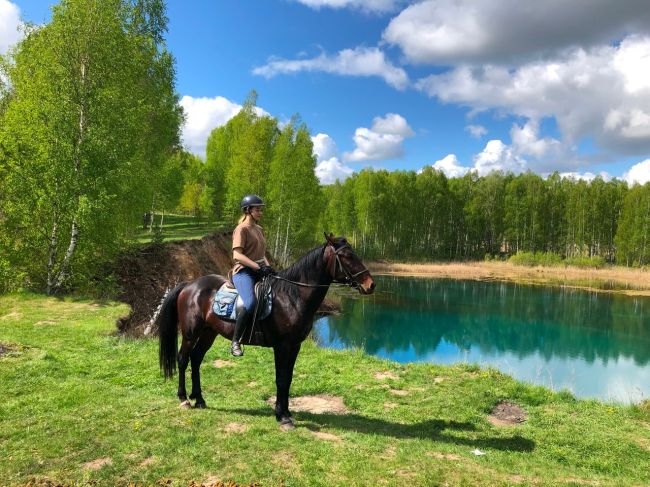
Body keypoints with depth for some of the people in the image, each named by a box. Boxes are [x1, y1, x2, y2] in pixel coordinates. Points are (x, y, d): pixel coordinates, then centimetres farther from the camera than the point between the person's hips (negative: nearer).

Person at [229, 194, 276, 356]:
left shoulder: (258, 228, 19)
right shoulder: (242, 229, -6)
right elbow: (237, 255, -17)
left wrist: (268, 267, 6)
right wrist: (259, 267, -22)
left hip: (259, 271, 9)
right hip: (243, 271, -9)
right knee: (251, 304, -32)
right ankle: (235, 342, -16)